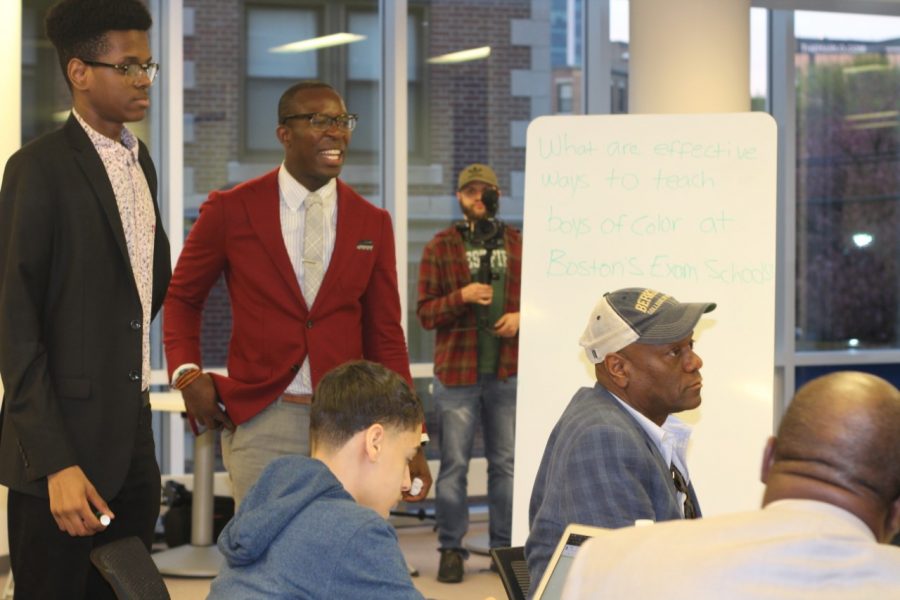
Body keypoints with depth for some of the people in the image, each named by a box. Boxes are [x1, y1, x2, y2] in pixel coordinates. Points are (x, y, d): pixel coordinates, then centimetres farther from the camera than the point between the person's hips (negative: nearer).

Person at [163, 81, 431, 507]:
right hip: (259, 423, -2)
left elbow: (385, 338, 9)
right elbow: (182, 296, 12)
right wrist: (187, 373, -5)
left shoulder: (372, 223, 8)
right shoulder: (231, 210, 0)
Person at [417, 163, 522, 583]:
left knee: (506, 463, 8)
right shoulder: (440, 247, 4)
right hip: (457, 371, -2)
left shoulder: (518, 245, 10)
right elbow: (425, 312, 0)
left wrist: (521, 317, -5)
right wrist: (461, 297, -17)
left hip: (508, 372, 2)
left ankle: (505, 546, 17)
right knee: (454, 464, 0)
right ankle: (451, 549, 8)